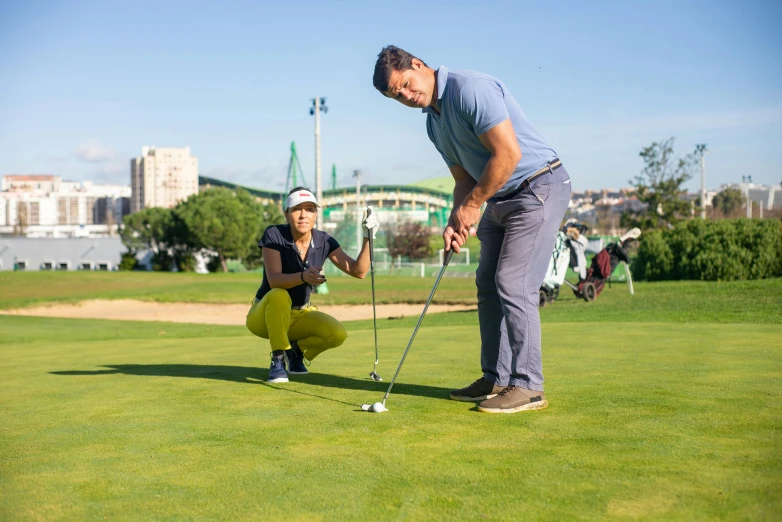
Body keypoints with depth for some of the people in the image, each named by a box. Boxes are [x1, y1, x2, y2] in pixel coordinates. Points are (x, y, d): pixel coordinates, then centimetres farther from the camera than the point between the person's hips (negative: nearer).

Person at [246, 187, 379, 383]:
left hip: (300, 315, 4)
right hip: (264, 316, -4)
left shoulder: (324, 241, -7)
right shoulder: (274, 235, -18)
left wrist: (368, 238, -26)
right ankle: (277, 359, -19)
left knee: (338, 334, -23)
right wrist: (303, 276, -51)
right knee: (279, 296, -38)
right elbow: (274, 280, -32)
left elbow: (358, 271, -14)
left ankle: (296, 349, 8)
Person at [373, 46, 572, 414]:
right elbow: (464, 178, 14)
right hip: (499, 198, 10)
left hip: (539, 187, -10)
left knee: (513, 284, -13)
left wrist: (472, 205, -16)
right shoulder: (433, 122, 11)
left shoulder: (470, 89, -19)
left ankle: (528, 386, -6)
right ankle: (497, 378, 17)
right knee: (488, 284, 9)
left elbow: (508, 153, -25)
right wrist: (456, 221, -3)